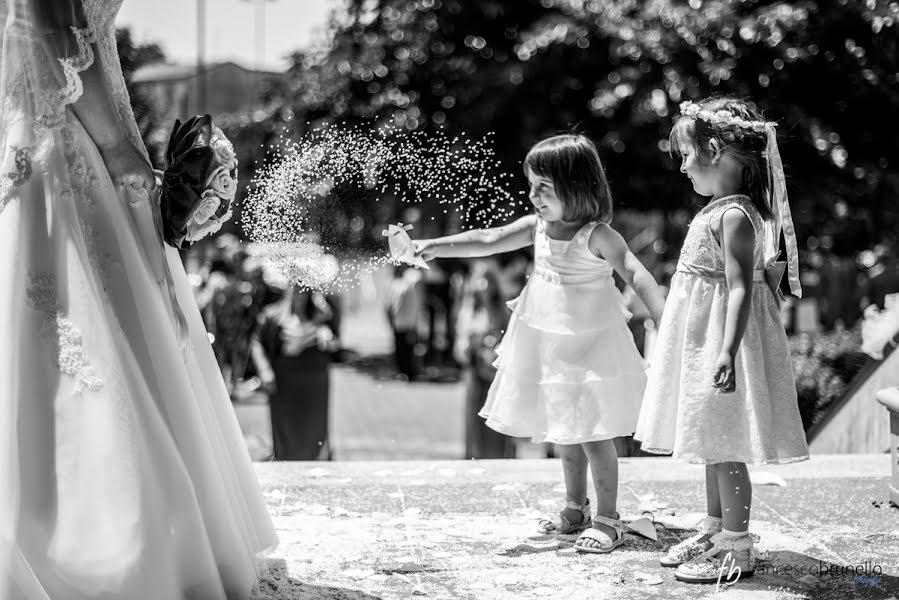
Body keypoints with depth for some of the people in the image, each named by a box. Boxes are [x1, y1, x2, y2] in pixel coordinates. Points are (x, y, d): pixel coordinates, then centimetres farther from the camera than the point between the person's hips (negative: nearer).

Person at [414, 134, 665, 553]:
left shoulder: (597, 235, -18)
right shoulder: (539, 226, 0)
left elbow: (638, 276, -24)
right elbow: (489, 241, -2)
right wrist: (437, 246, -11)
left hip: (589, 346, -7)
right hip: (547, 343, 7)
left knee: (593, 434, -3)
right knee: (565, 432, 17)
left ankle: (607, 519, 9)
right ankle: (575, 509, 32)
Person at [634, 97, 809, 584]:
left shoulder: (734, 215, -19)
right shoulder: (720, 210, 11)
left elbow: (741, 289, -25)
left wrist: (727, 352, -31)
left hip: (720, 338, -10)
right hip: (702, 339, 10)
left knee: (723, 446, -4)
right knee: (713, 443, 18)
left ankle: (737, 549, 4)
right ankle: (715, 530, 30)